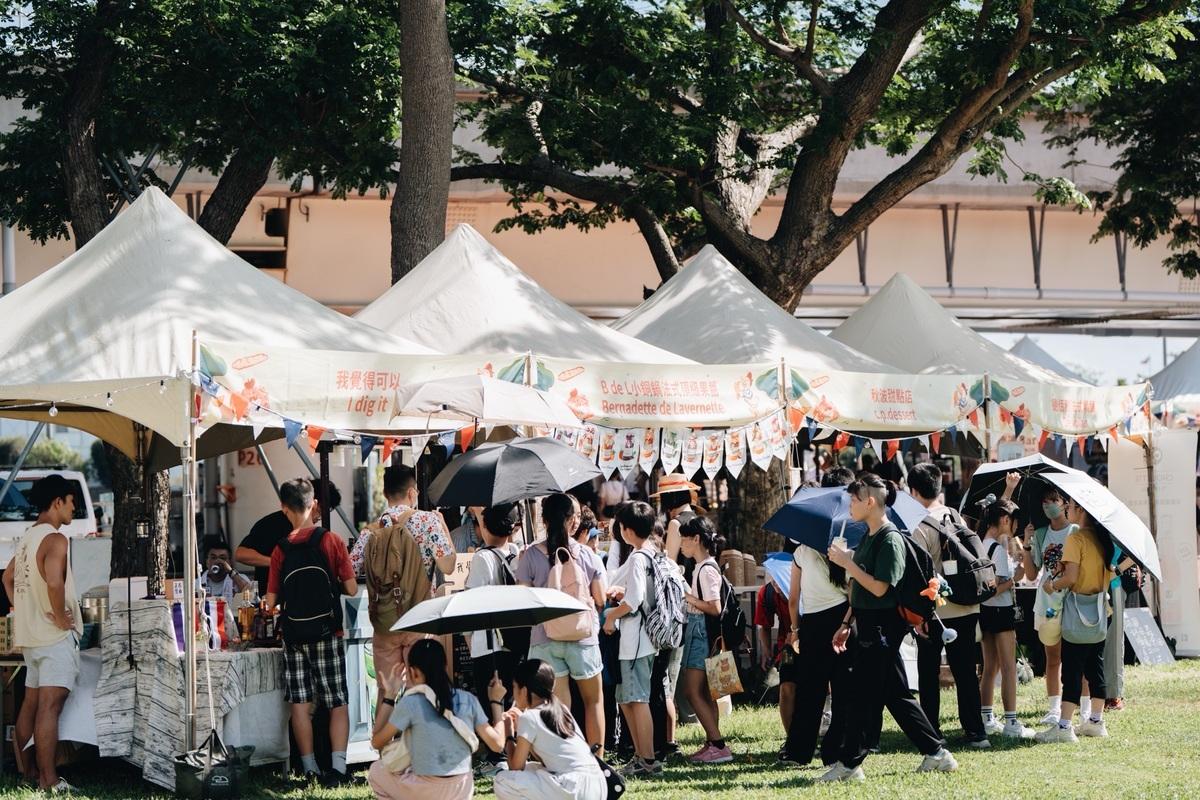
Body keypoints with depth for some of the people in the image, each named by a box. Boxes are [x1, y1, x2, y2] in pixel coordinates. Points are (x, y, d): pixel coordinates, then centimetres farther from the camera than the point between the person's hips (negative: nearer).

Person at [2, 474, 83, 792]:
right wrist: (62, 619, -19)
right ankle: (49, 781, -13)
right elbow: (54, 582, -32)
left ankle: (26, 769, 23)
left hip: (30, 634, 10)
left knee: (31, 703, 15)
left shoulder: (29, 537, 14)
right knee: (49, 706, -11)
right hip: (55, 636, -10)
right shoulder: (55, 540, -16)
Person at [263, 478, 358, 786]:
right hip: (327, 633, -1)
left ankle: (310, 769, 9)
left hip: (294, 634, 2)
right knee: (337, 703, 2)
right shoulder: (331, 540, -5)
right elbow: (352, 588, -5)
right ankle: (338, 767, -7)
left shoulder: (281, 549, 0)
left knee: (300, 704, 7)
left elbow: (271, 601, 1)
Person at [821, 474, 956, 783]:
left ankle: (849, 763, 2)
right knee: (895, 694, 11)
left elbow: (879, 587, -22)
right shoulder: (867, 537, 13)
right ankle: (936, 752, 15)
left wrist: (847, 561, -19)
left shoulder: (890, 540, -15)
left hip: (881, 628, -10)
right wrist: (846, 624, 18)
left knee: (864, 696, -4)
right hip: (869, 627, 10)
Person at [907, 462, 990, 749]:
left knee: (929, 674, 6)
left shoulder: (921, 529, -15)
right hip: (966, 609, 5)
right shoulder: (958, 518, 4)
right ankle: (975, 731, 5)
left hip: (935, 611, -5)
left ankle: (931, 732, 9)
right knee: (965, 671, 8)